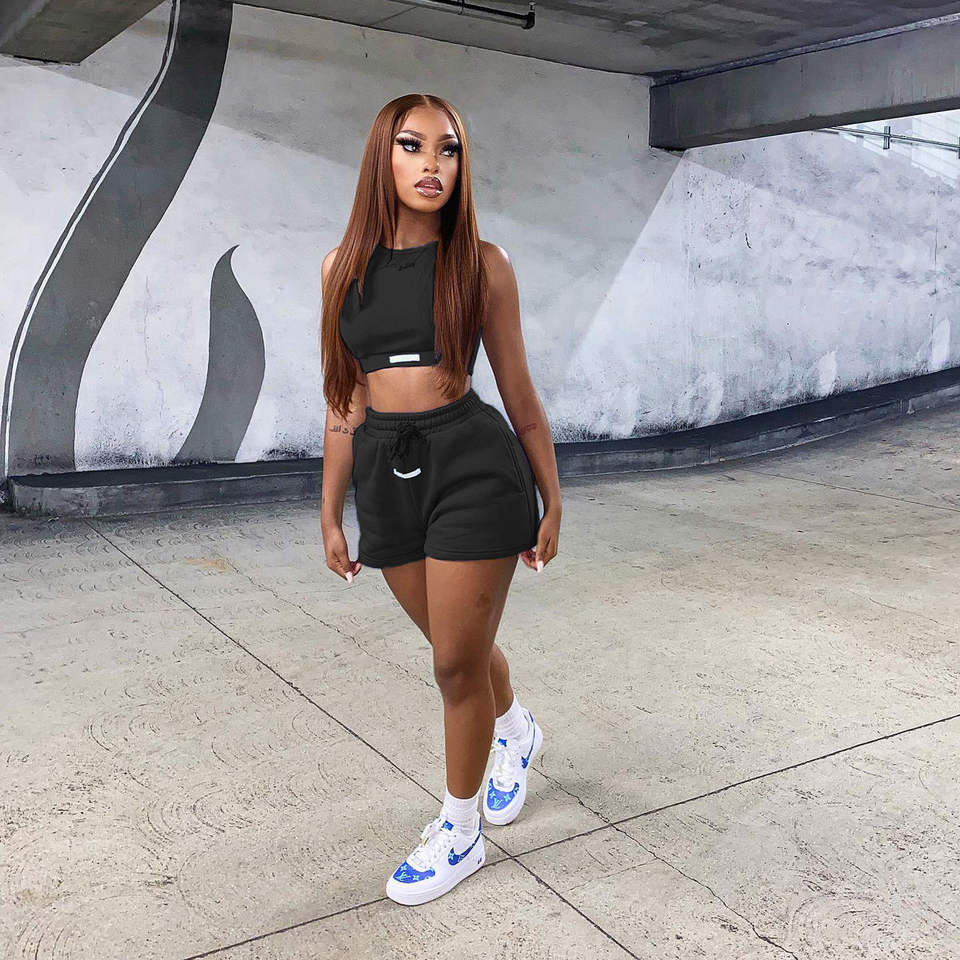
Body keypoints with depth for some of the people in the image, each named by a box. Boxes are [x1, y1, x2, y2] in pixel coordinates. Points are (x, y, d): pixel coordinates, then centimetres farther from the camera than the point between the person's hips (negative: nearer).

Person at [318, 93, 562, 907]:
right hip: (385, 474, 4)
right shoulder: (345, 266, 6)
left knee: (458, 661, 4)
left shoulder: (481, 263, -3)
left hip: (472, 465, -4)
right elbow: (346, 399, 9)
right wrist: (331, 514, 10)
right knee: (459, 646, 20)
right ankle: (518, 731, 53)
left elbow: (519, 395, 2)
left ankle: (460, 833, 26)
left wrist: (552, 502, 6)